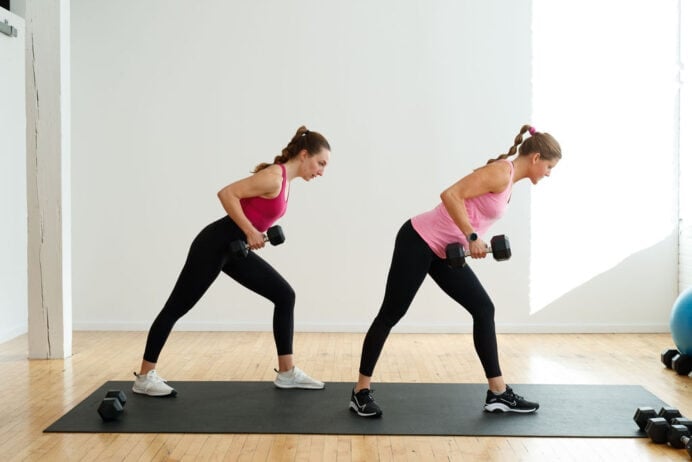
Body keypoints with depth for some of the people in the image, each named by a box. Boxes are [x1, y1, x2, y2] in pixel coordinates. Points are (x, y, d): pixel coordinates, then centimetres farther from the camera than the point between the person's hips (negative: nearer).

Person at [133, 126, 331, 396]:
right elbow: (227, 193, -23)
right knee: (177, 307, 1)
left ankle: (287, 373, 9)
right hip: (216, 243, -10)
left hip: (235, 250, 10)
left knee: (284, 295, 4)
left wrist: (261, 232, 9)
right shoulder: (273, 177, -18)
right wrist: (250, 232, -21)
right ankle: (144, 377, 13)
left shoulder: (284, 181, 11)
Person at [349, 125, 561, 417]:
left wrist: (472, 241, 10)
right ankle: (361, 392, 9)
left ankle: (498, 393, 10)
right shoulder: (501, 172, -14)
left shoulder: (507, 182, 15)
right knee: (391, 314, -1)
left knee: (484, 309, 4)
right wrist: (472, 237, -22)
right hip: (420, 240, -10)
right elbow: (451, 195, -24)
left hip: (444, 251, 10)